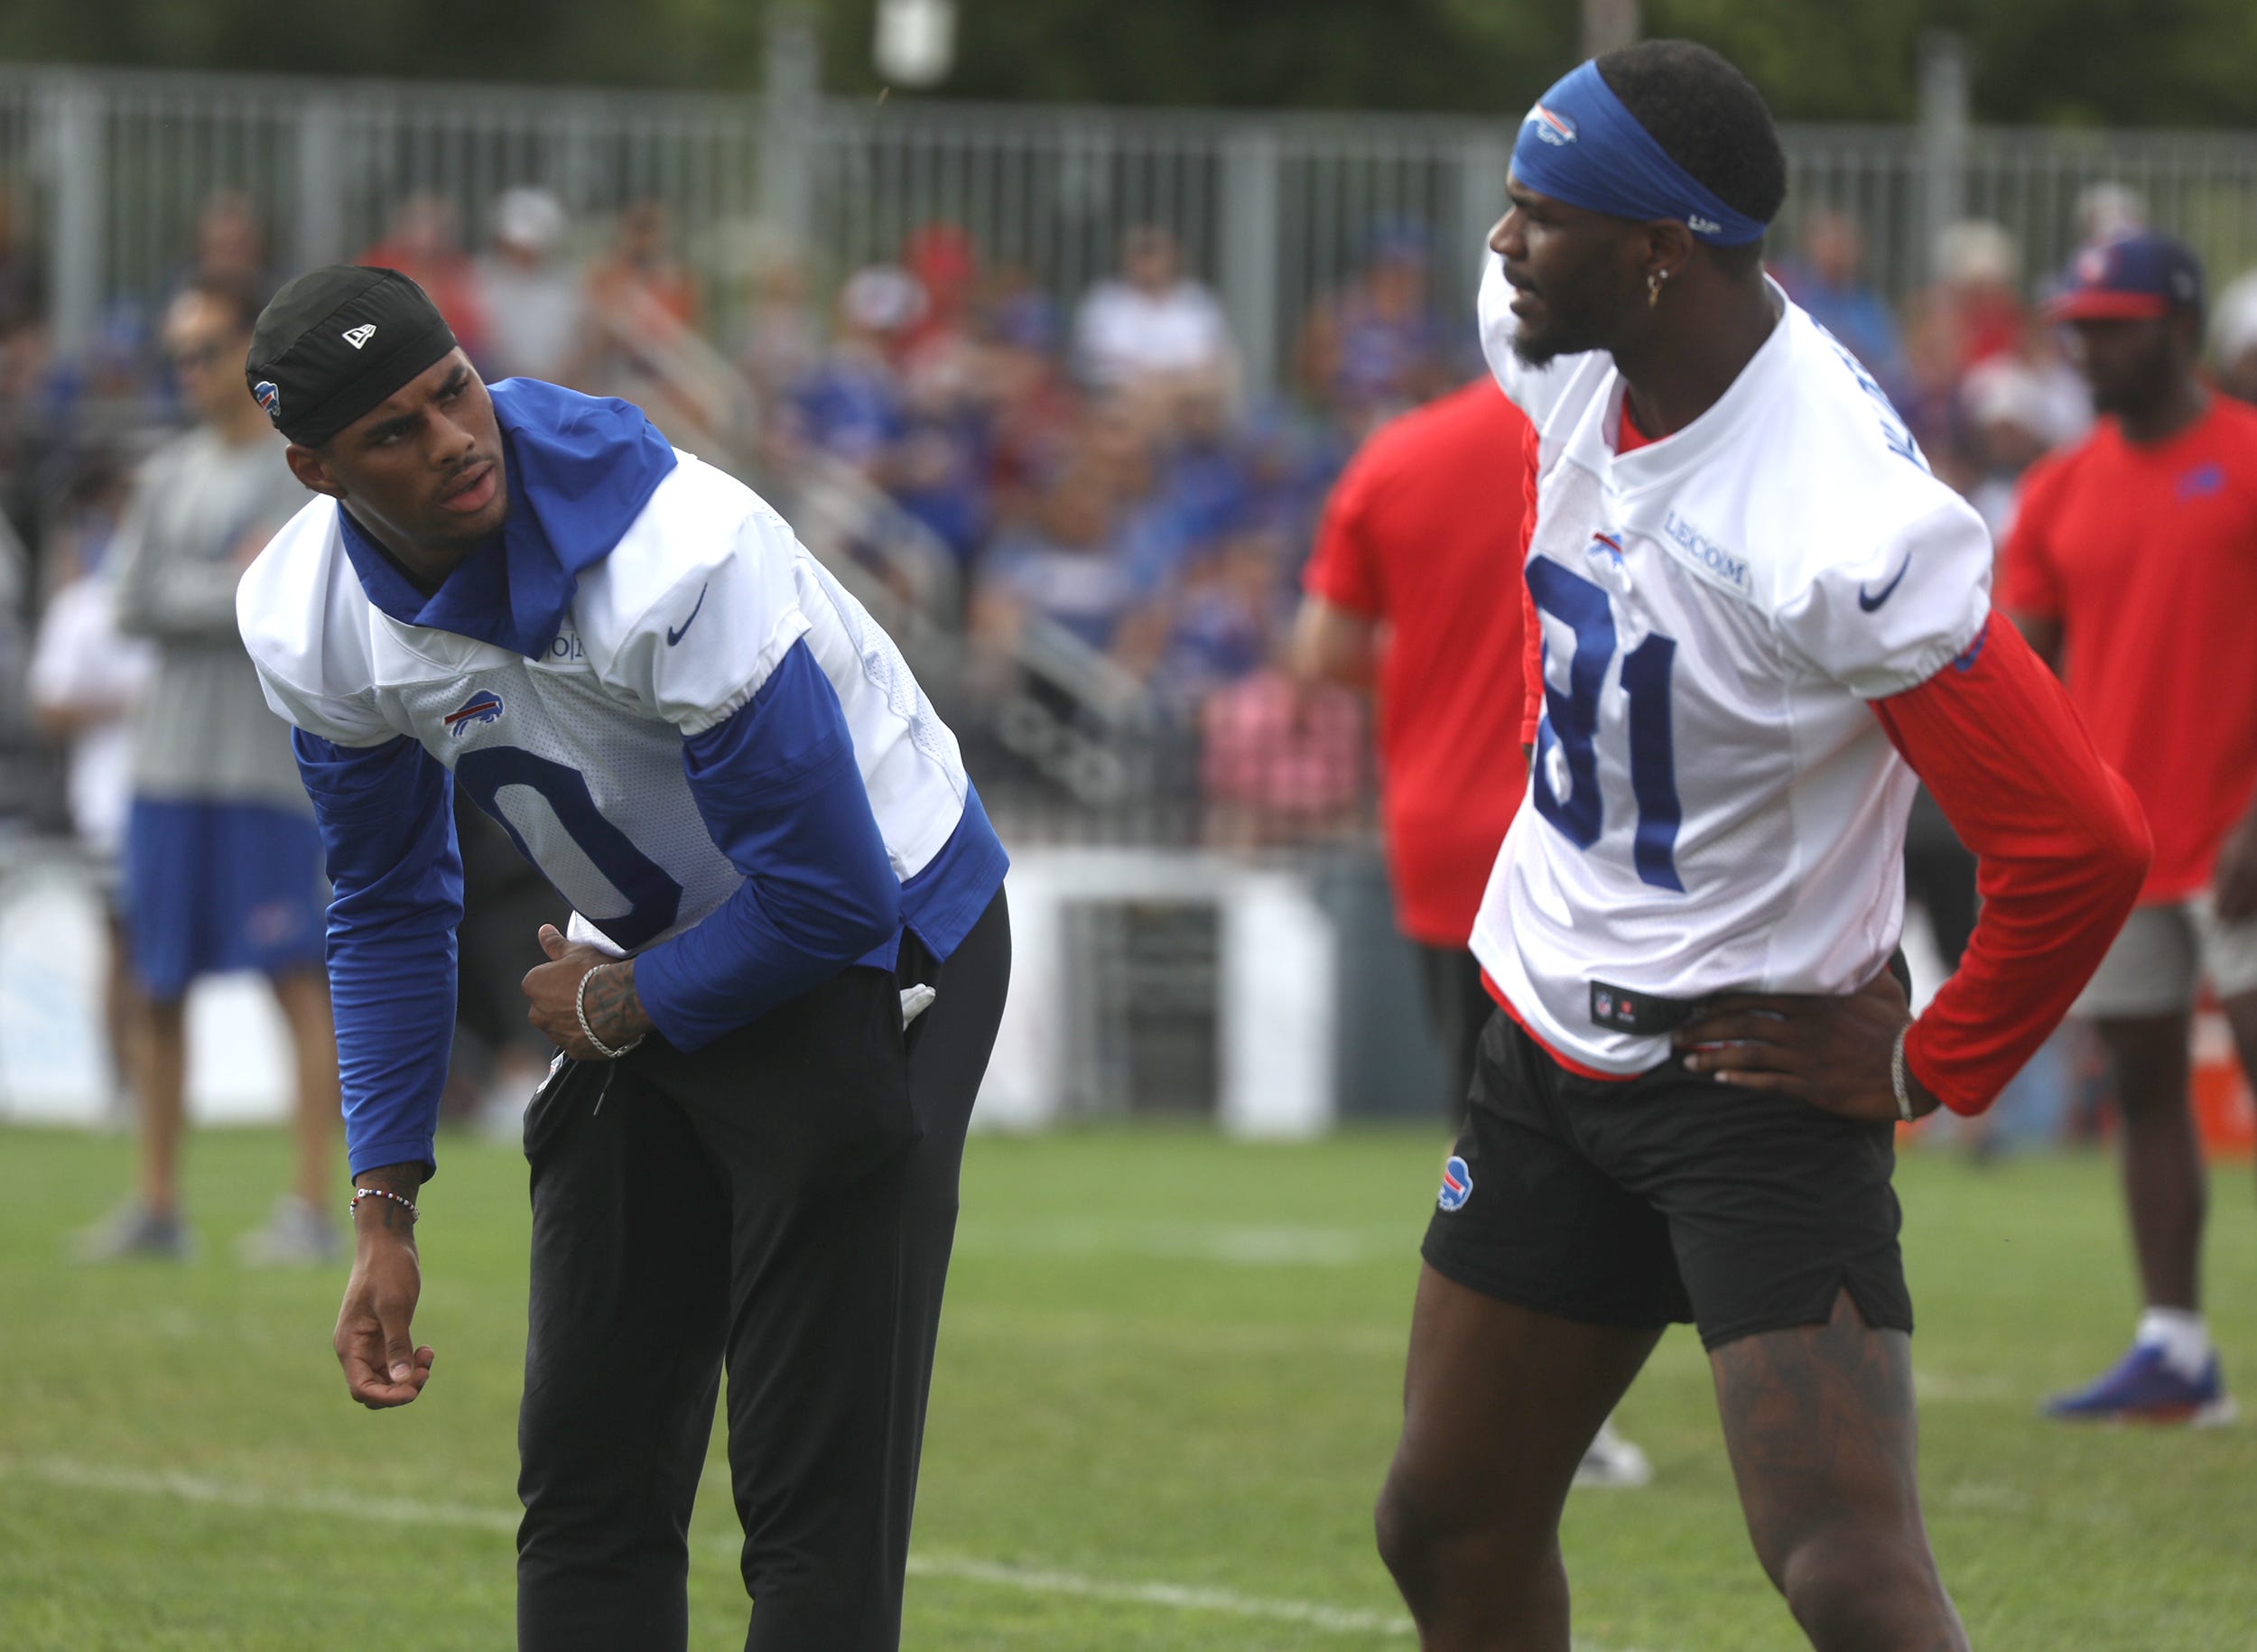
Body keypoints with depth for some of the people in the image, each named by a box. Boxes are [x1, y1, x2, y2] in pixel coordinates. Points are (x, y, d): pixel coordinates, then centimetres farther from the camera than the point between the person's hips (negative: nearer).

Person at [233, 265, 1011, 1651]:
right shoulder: (309, 624, -11)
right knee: (589, 1478, 6)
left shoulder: (677, 557, -32)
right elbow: (391, 909, 7)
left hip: (866, 953, -7)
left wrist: (622, 1006, -10)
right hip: (652, 969, 7)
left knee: (818, 1487, -12)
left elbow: (833, 899, -26)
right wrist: (385, 1213, 3)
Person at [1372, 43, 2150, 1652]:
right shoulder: (1560, 348, -6)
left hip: (1758, 1072, -8)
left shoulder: (1850, 538, -30)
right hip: (1551, 1028, 8)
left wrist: (1932, 1073, -15)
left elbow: (2081, 843, -29)